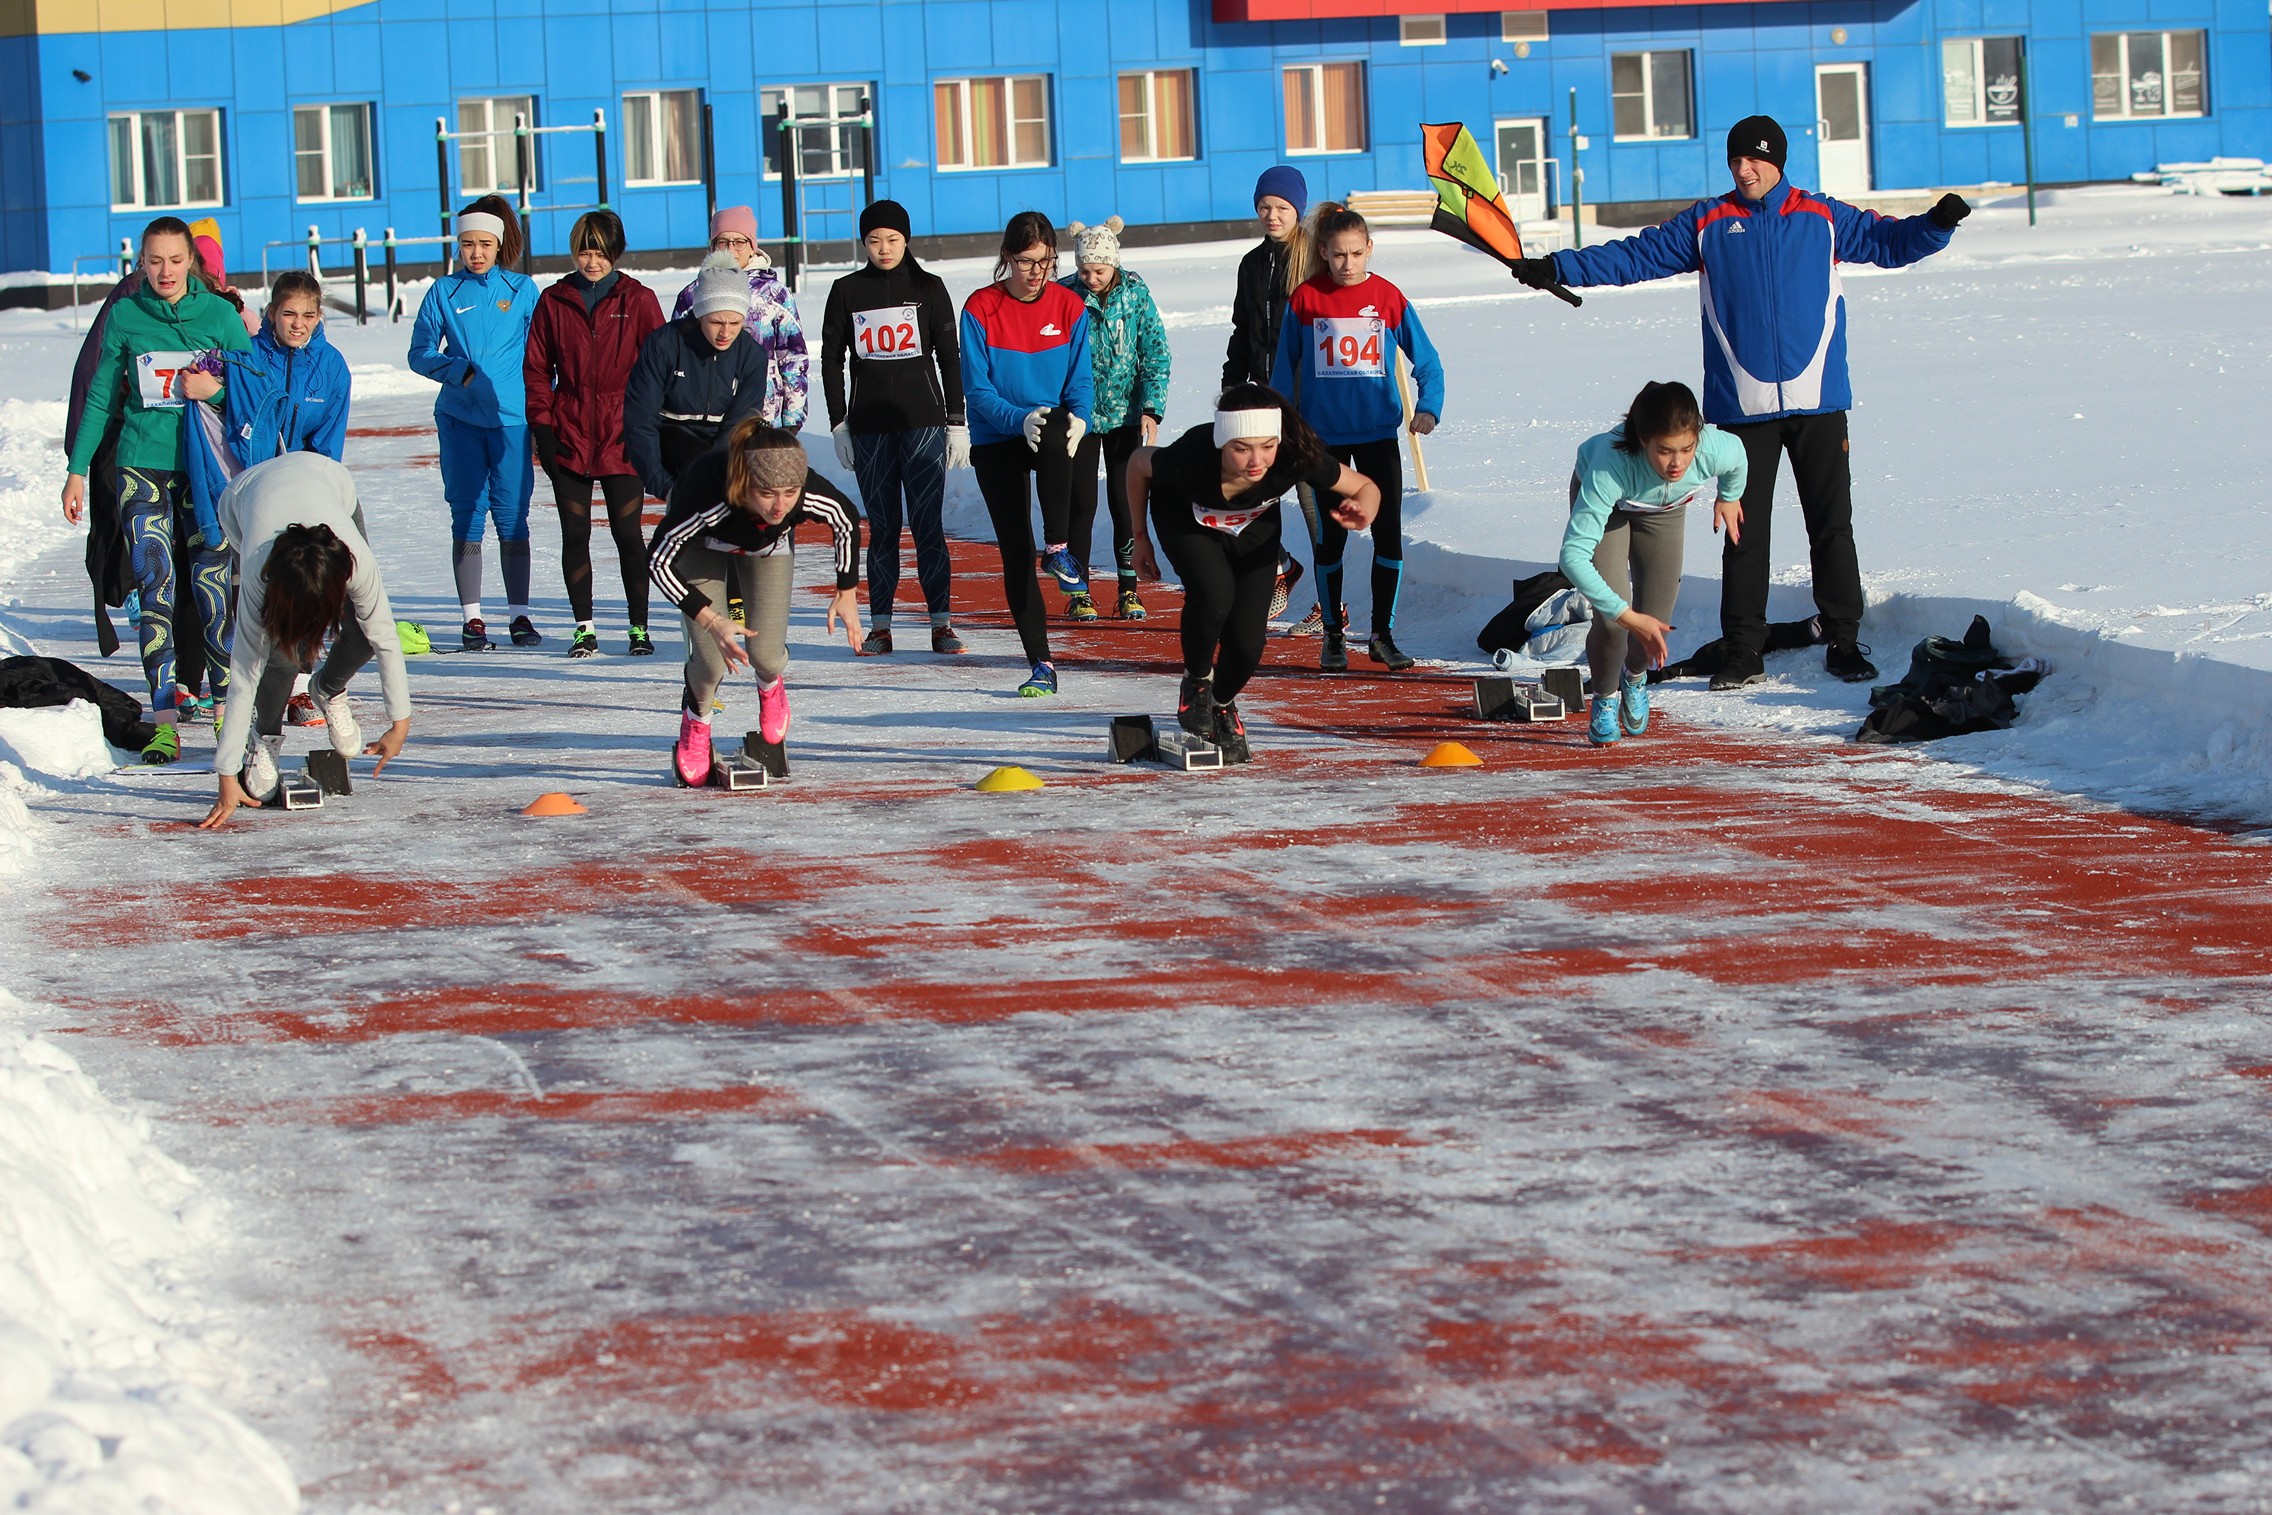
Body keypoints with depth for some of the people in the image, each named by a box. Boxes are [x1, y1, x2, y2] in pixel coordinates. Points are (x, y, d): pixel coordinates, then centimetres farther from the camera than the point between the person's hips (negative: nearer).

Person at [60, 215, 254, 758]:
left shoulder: (220, 313, 2)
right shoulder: (124, 316, 5)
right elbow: (101, 397, 11)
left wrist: (216, 388, -11)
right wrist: (77, 470, 10)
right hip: (142, 465, 0)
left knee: (212, 581, -5)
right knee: (155, 587, -6)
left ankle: (228, 698, 10)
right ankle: (165, 717, -6)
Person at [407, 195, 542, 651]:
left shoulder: (522, 291, 6)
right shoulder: (444, 292, 6)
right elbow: (420, 352, 7)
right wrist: (457, 370, -11)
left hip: (510, 416, -1)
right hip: (459, 419, 1)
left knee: (512, 515, -1)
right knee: (467, 515, 1)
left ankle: (520, 614, 6)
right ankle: (472, 618, 4)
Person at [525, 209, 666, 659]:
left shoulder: (638, 300, 2)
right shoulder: (554, 301, 7)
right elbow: (536, 369, 10)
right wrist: (543, 427, 1)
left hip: (622, 438, -2)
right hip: (569, 437, 2)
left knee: (628, 533, 0)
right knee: (575, 534, 3)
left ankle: (639, 627, 9)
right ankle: (583, 627, 11)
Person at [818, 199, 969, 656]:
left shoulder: (928, 288, 4)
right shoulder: (846, 291, 7)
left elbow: (950, 357, 6)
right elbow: (832, 359, 10)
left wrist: (957, 423, 2)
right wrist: (838, 425, 4)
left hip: (923, 422, -1)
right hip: (869, 426, 1)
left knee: (928, 525, -5)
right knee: (882, 528, 2)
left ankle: (942, 623, -3)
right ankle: (879, 626, 5)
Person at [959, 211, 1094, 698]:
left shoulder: (1068, 307, -1)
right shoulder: (981, 309, -8)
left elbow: (1081, 379, 2)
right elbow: (976, 387, -9)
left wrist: (1075, 420, -18)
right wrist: (1020, 418, -25)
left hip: (1050, 426, 0)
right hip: (996, 442, 0)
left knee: (1055, 438, -39)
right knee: (1015, 552, -3)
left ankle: (1058, 549, -26)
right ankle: (1041, 665, 4)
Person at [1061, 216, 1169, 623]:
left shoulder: (1136, 294, -4)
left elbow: (1155, 353, -1)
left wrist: (1151, 410, -9)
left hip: (1125, 415, 1)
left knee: (1125, 502, 3)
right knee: (1082, 503, 0)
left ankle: (1129, 589, 13)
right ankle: (1079, 593, 9)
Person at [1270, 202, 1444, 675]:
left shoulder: (1389, 298, -2)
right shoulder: (1305, 299, -4)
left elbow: (1426, 360, 2)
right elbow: (1285, 367, 4)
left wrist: (1428, 405, -15)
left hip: (1378, 434, 1)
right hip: (1324, 436, -1)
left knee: (1389, 535, -2)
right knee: (1331, 537, 4)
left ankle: (1383, 634, 11)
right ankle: (1333, 636, 17)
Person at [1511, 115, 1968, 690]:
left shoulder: (1824, 218, 7)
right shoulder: (1707, 223, 6)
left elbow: (1889, 240, 9)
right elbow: (1636, 256, 7)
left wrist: (1937, 223, -10)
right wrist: (1557, 269, 1)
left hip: (1818, 403, 0)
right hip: (1742, 407, 0)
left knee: (1832, 526, 3)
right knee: (1743, 533, 2)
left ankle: (1844, 643, 10)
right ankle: (1743, 652, 8)